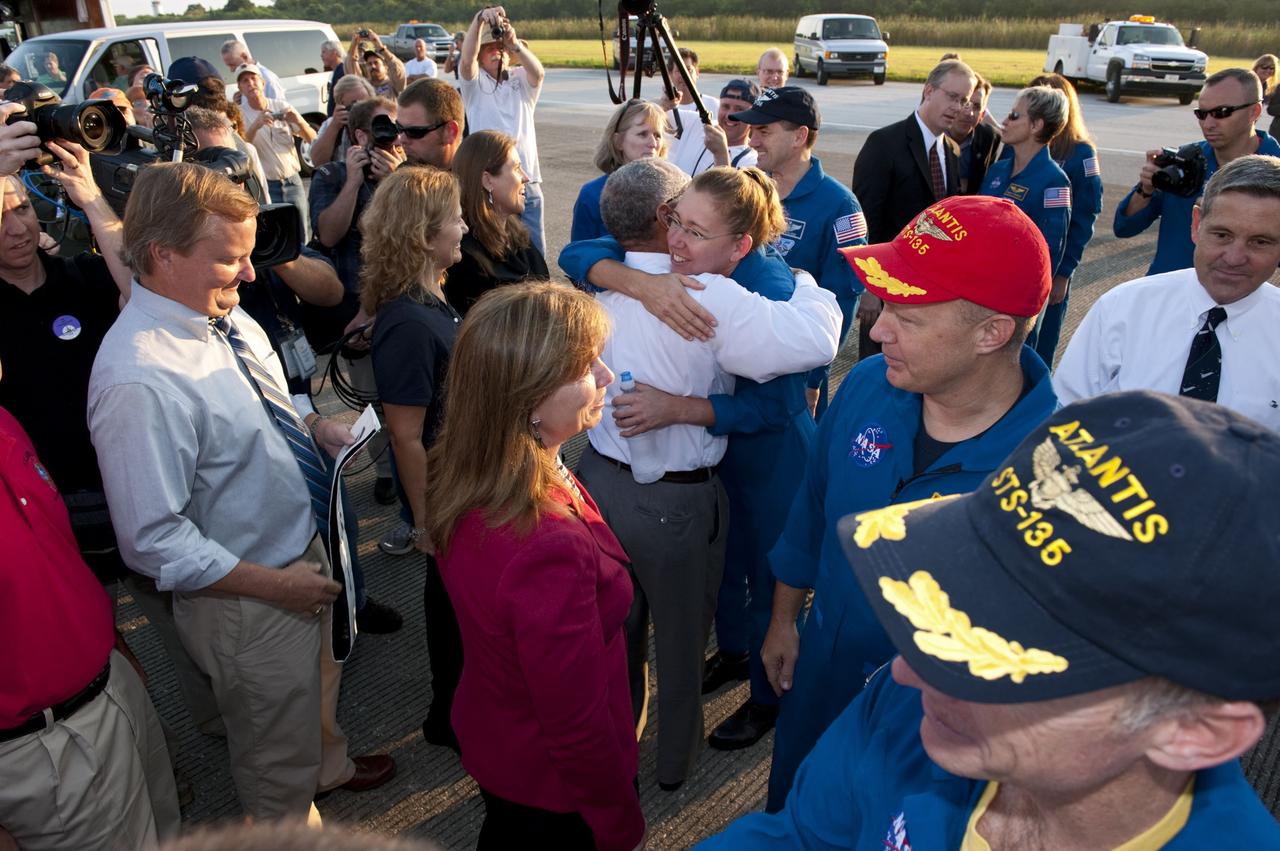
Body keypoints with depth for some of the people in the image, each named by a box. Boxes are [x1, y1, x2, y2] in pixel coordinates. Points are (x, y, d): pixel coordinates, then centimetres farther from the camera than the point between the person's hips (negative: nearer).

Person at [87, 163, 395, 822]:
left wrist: (316, 425, -4)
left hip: (307, 550, 9)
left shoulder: (225, 317, -5)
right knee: (278, 756, 19)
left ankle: (330, 767, 63)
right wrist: (275, 584, -22)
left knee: (319, 683, 35)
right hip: (248, 602, -8)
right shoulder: (138, 381, -32)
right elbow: (153, 541, -28)